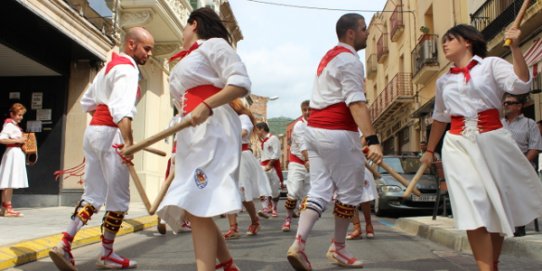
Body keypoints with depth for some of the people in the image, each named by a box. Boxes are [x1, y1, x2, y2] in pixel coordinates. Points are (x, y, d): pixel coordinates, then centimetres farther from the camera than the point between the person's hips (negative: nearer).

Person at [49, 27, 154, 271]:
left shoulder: (109, 66, 20)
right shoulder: (127, 69, -12)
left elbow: (87, 102, 25)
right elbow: (122, 108, -29)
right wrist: (128, 141, -39)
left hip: (93, 131, 9)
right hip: (110, 134, -9)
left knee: (93, 194, 11)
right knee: (118, 198, 2)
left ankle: (64, 244, 2)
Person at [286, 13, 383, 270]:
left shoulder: (329, 56, 20)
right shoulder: (349, 60, -10)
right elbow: (356, 103, -22)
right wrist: (372, 140, -29)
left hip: (314, 129, 9)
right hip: (337, 132, -9)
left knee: (319, 189, 6)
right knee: (349, 190, 6)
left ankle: (299, 243, -7)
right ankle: (338, 247, 17)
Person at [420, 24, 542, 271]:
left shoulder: (491, 64, 2)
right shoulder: (443, 81, 15)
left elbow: (521, 85, -14)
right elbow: (440, 118, 24)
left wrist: (515, 48, -21)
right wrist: (430, 150, 27)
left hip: (493, 141, -2)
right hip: (458, 145, 2)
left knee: (498, 206, 8)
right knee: (474, 209, -8)